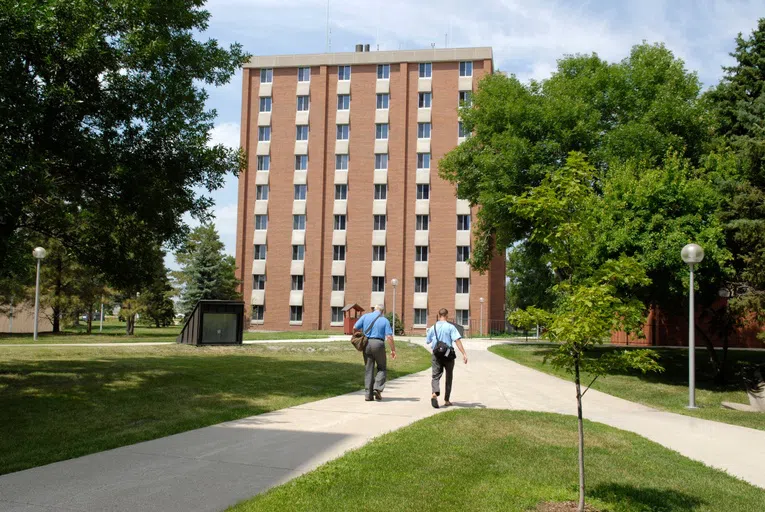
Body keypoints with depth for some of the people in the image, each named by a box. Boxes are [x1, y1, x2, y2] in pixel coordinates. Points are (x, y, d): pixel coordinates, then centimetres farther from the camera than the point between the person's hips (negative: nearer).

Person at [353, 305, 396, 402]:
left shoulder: (365, 316, 7)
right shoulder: (385, 320, 3)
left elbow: (355, 328, 2)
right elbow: (389, 337, -6)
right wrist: (393, 350, 0)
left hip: (366, 344, 2)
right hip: (378, 344, -2)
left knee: (368, 369, 9)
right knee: (382, 368, 13)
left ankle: (368, 394, 7)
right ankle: (377, 388, -7)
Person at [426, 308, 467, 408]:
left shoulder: (433, 327, 4)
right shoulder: (450, 327, -6)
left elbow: (428, 341, 14)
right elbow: (457, 340, -15)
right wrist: (464, 354, -18)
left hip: (436, 355, 1)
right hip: (448, 354, -1)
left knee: (436, 376, -2)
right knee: (448, 377, 14)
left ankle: (435, 393, -31)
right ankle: (446, 400, 18)